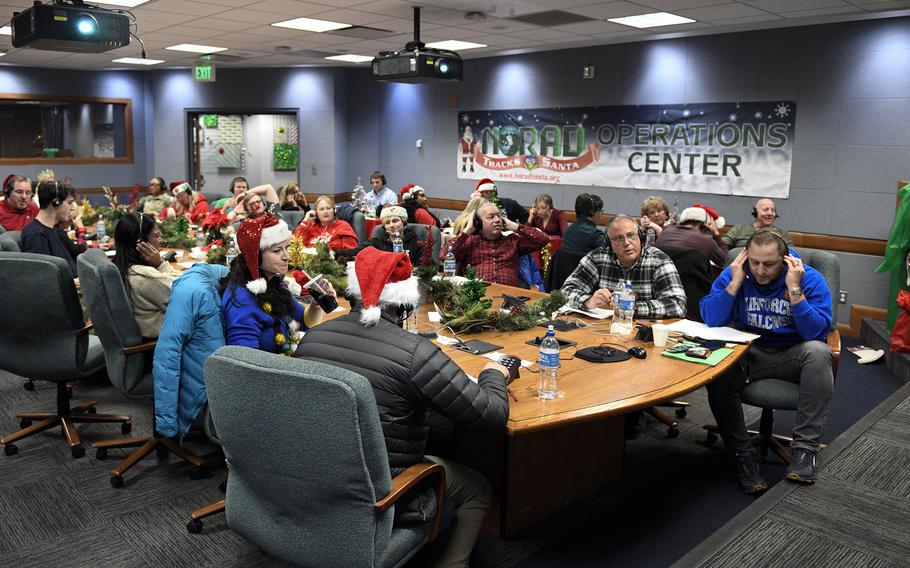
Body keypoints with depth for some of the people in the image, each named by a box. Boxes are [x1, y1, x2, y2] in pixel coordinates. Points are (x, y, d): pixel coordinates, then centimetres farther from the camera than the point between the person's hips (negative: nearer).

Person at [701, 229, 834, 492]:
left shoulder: (810, 279, -10)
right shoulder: (733, 274, -6)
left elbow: (818, 332, -20)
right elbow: (711, 320, -14)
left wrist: (794, 291, -27)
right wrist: (735, 283, -22)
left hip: (793, 356, 0)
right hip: (750, 353, 1)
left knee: (818, 351, -34)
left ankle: (805, 448, -28)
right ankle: (742, 453, -18)